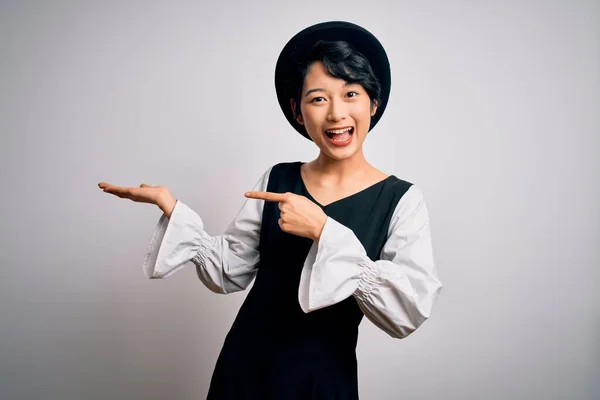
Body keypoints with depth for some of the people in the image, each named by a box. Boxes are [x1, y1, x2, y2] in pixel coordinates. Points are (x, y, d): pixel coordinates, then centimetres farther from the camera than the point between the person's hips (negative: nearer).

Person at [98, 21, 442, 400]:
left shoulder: (401, 200, -12)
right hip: (245, 367, 3)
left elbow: (411, 311, -23)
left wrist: (324, 231, -26)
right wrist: (168, 203, -6)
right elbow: (230, 271, -1)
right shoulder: (276, 180, -1)